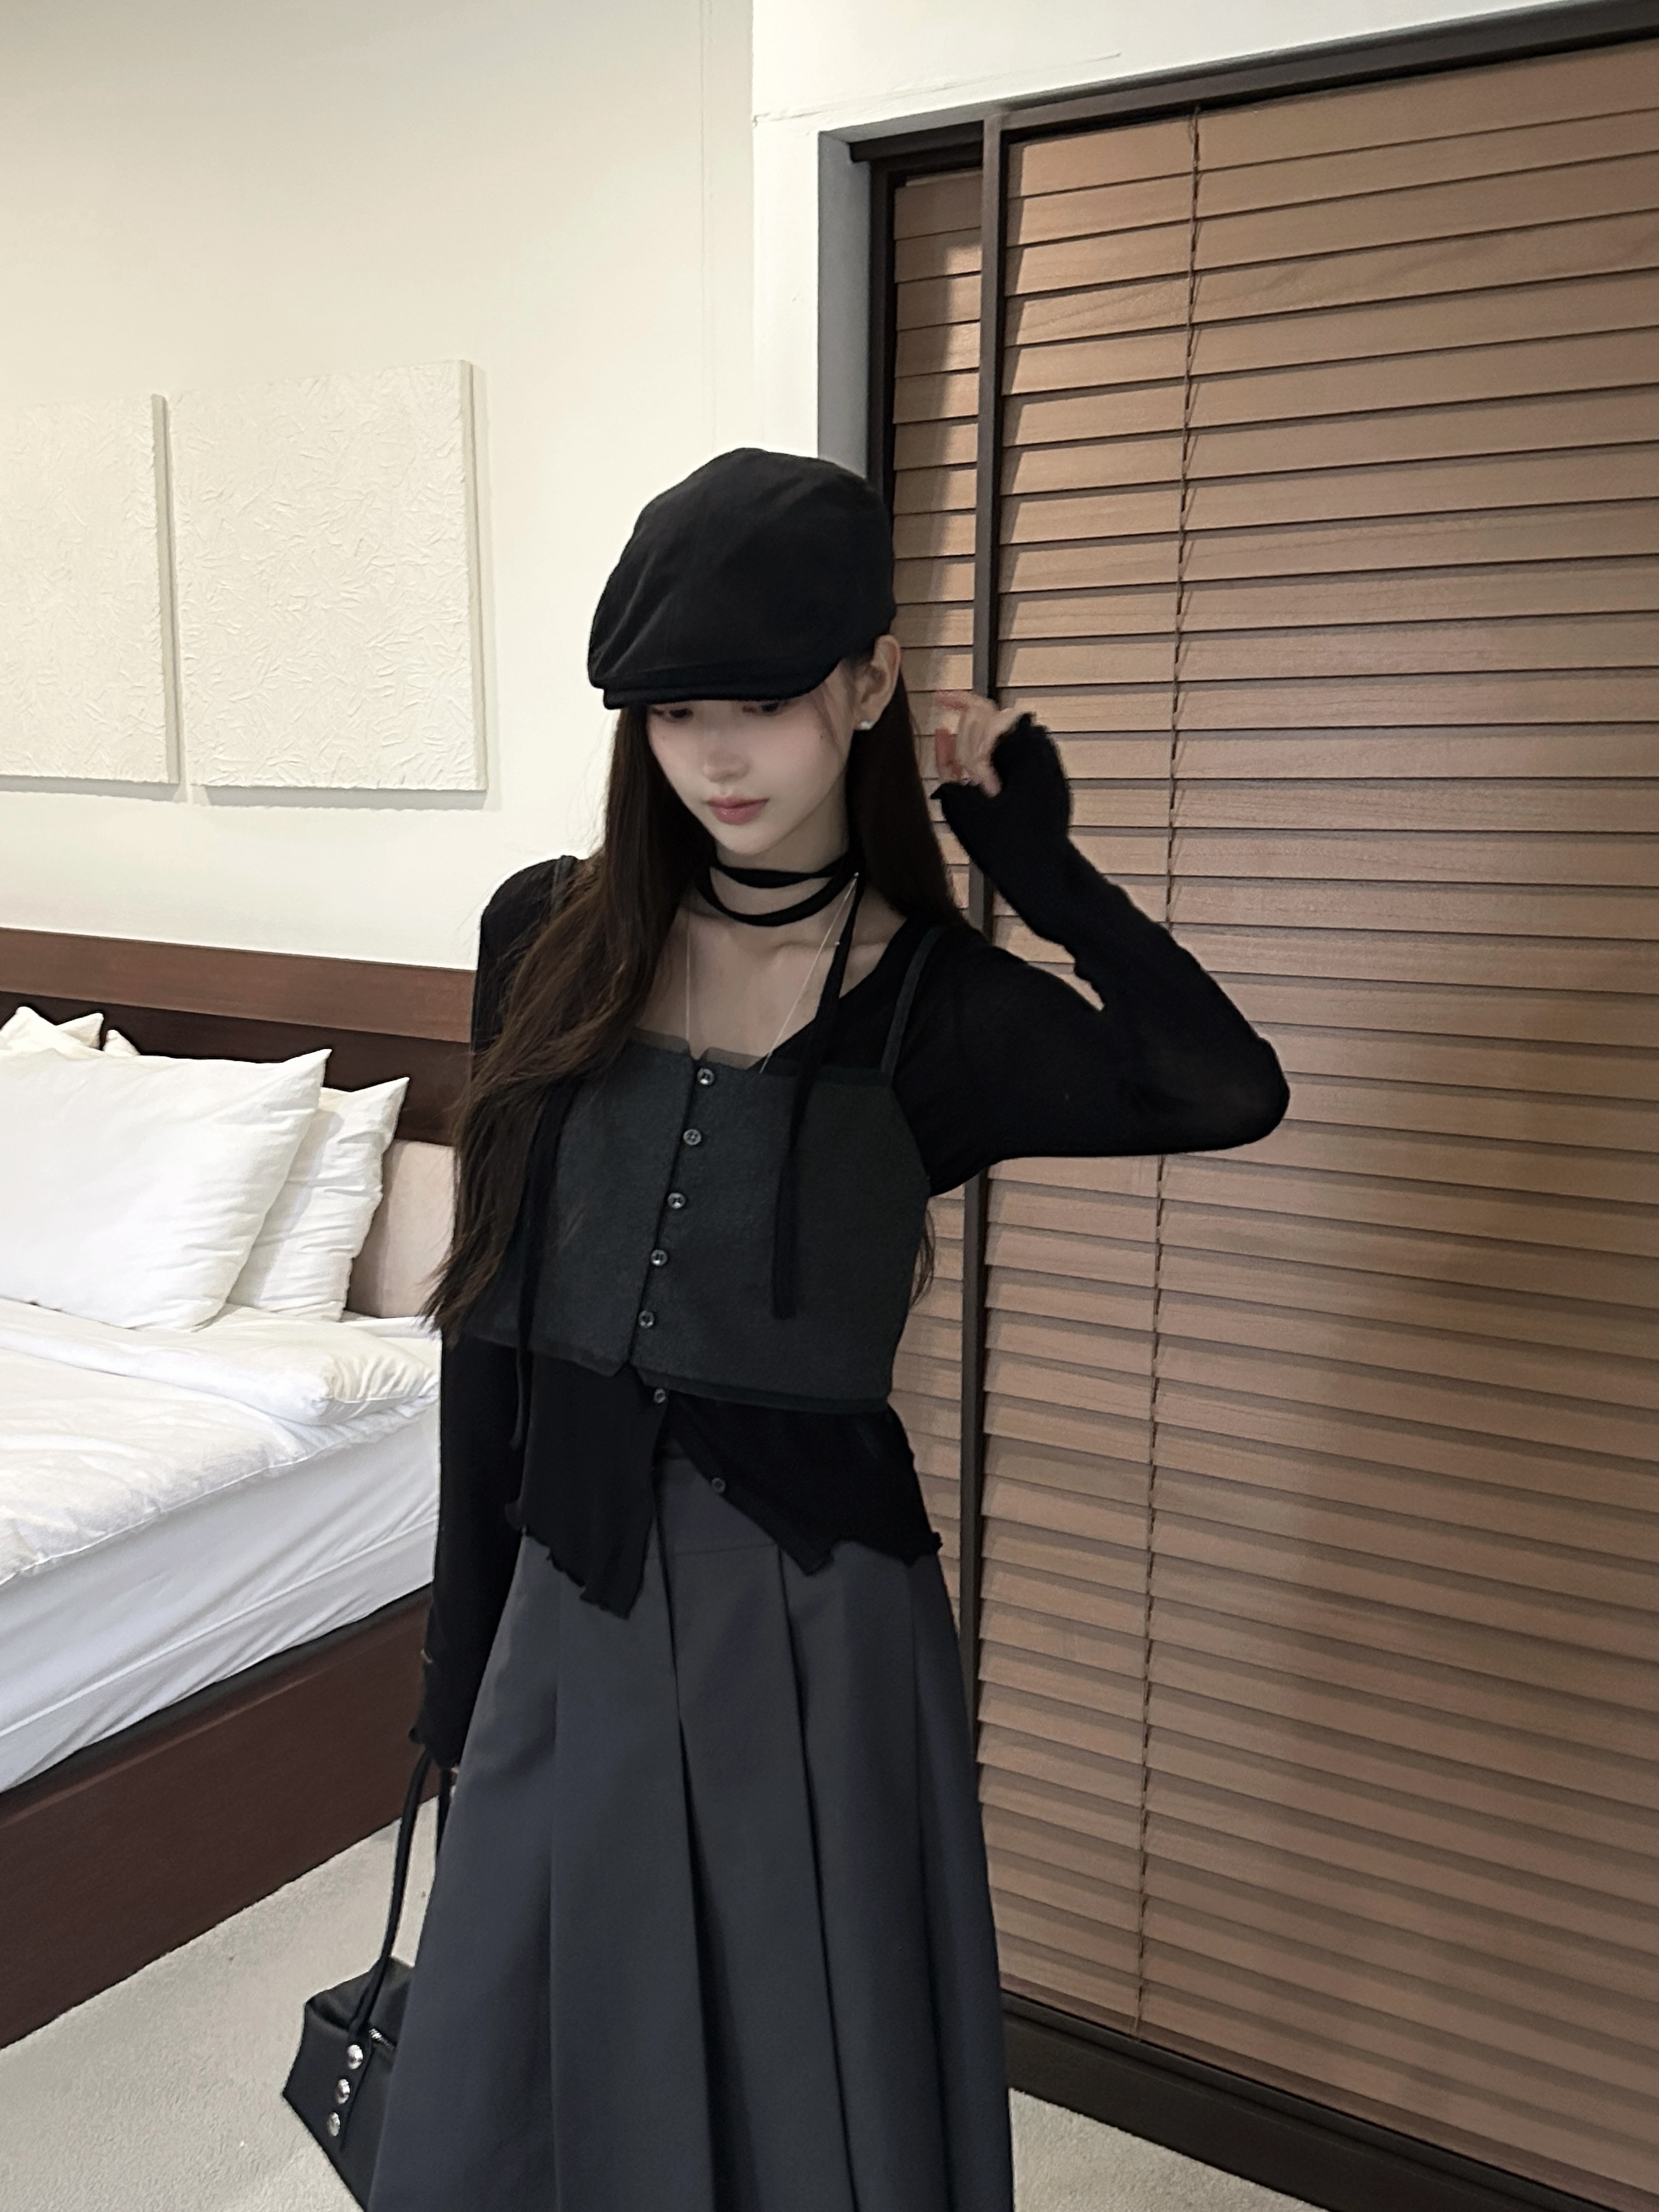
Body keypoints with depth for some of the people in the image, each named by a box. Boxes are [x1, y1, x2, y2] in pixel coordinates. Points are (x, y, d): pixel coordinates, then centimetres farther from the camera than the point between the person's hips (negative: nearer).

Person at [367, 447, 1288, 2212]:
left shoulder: (937, 1003, -6)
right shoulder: (549, 942, -1)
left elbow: (1231, 1094, -25)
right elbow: (491, 1316, 3)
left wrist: (1036, 858, -15)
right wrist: (462, 1647, 6)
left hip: (812, 1619, -2)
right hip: (574, 1606, 3)